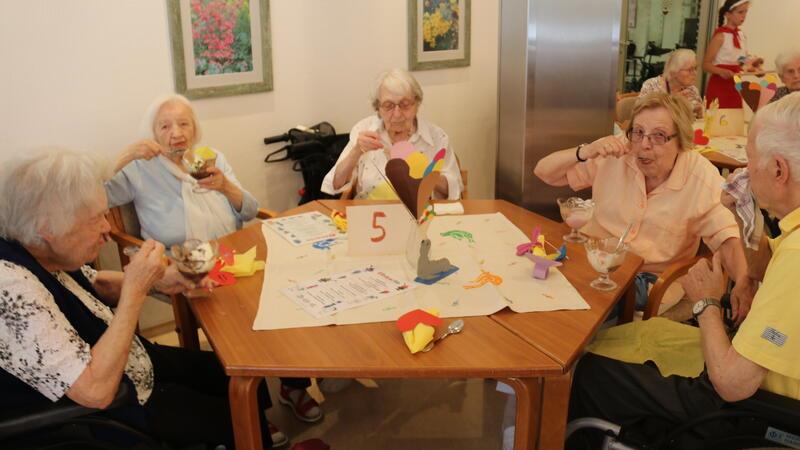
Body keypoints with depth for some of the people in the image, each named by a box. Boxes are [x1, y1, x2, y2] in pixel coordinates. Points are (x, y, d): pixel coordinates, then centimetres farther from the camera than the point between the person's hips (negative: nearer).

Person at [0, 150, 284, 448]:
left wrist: (157, 281, -9)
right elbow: (97, 391, -37)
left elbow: (94, 284, 10)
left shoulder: (44, 251, -11)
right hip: (108, 415, -8)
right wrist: (134, 289, -33)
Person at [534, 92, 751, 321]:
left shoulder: (701, 176, -9)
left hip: (651, 277, -2)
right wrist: (585, 152, -22)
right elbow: (543, 172, -3)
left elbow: (725, 236, -8)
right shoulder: (615, 156, -5)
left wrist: (743, 285, -26)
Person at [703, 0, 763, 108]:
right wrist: (721, 71, -30)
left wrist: (752, 64, 0)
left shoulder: (742, 35, 11)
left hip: (737, 86, 7)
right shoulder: (720, 36, -10)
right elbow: (706, 64, -14)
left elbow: (742, 62, 19)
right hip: (720, 85, -7)